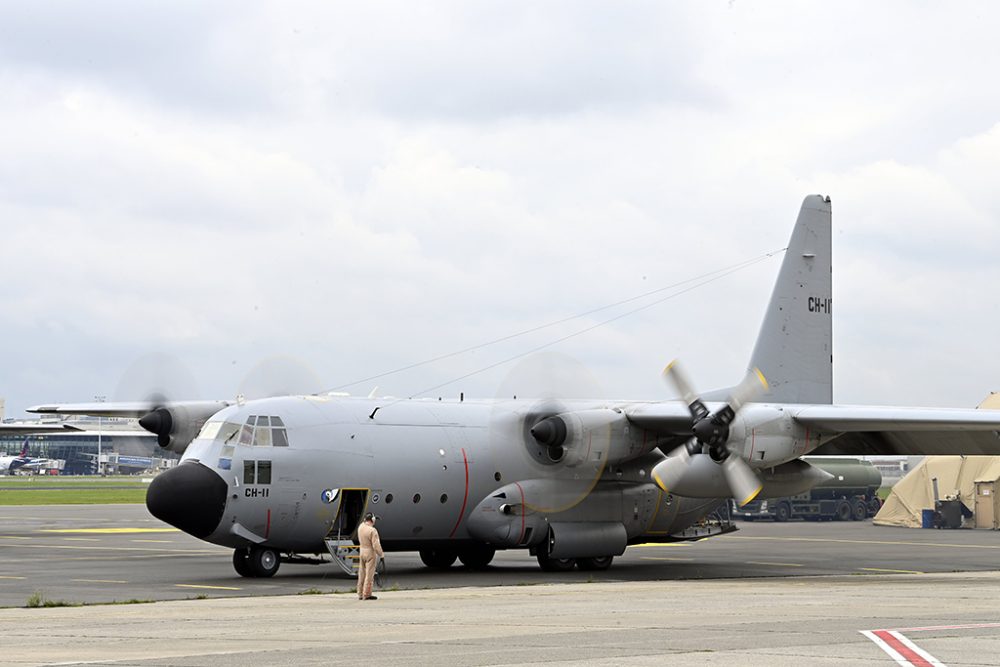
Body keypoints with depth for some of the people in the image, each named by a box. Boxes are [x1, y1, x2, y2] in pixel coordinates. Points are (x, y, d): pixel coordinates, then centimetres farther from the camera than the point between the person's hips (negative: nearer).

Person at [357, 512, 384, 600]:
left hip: (362, 551, 7)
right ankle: (367, 594, -2)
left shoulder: (360, 527, 0)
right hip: (370, 553, -7)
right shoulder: (372, 530, -20)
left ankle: (360, 594, 17)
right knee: (369, 574, -3)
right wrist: (381, 554, -7)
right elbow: (376, 545, -19)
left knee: (362, 574, 12)